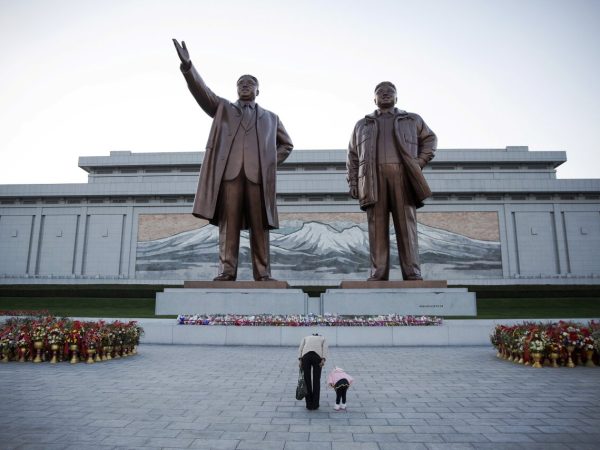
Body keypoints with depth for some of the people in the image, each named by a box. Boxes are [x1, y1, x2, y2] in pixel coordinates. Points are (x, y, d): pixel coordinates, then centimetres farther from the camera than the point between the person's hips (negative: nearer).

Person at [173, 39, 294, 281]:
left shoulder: (270, 118, 25)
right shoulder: (222, 108, 23)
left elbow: (286, 144, 27)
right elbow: (201, 91, 8)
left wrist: (271, 163, 11)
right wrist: (187, 65, -7)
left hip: (258, 174, 1)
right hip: (229, 171, 0)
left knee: (259, 225, -4)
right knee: (228, 222, -7)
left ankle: (262, 273, -3)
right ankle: (227, 270, -7)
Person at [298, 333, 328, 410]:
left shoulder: (306, 338, 35)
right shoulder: (323, 339, 32)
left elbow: (300, 349, 15)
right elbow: (325, 349, 9)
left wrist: (300, 360, 5)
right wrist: (323, 360, -4)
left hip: (306, 356, 1)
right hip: (317, 357, 0)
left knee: (307, 381, 13)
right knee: (316, 381, 14)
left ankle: (309, 404, 17)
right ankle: (315, 404, 16)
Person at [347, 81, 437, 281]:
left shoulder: (413, 120, 23)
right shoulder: (362, 125, 24)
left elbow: (430, 138, 26)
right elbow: (352, 156, 19)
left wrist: (420, 162, 8)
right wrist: (352, 183, 6)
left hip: (402, 175, 0)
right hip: (373, 178, 1)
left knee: (406, 225, -7)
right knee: (377, 227, -6)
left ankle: (413, 273, -9)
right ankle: (378, 274, -8)